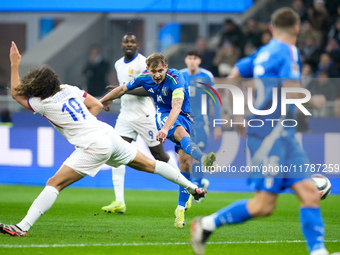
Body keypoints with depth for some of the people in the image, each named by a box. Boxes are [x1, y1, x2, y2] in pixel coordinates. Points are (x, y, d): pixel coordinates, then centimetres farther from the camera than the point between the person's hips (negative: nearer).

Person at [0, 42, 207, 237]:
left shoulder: (44, 104, -9)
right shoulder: (69, 89, 8)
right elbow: (97, 105, 17)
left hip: (94, 147, -7)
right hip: (109, 134, 7)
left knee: (54, 183, -10)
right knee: (150, 165, 23)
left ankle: (22, 227, -17)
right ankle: (193, 188, 36)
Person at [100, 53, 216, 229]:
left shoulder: (175, 79, -23)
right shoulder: (144, 77, -7)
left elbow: (177, 107, -37)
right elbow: (123, 89, 14)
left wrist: (165, 129, -53)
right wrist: (102, 101, 28)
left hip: (183, 117, -1)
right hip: (162, 115, 1)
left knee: (185, 162, -11)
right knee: (181, 132, -36)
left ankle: (181, 209, -1)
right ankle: (202, 158, -67)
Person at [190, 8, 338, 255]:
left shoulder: (264, 52, 15)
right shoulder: (288, 52, -10)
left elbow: (232, 78, 20)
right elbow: (291, 89, -23)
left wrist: (236, 115, 25)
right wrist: (314, 101, -5)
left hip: (283, 135, 9)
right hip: (272, 131, -9)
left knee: (310, 195, 0)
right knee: (264, 205, -7)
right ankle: (208, 224, 4)